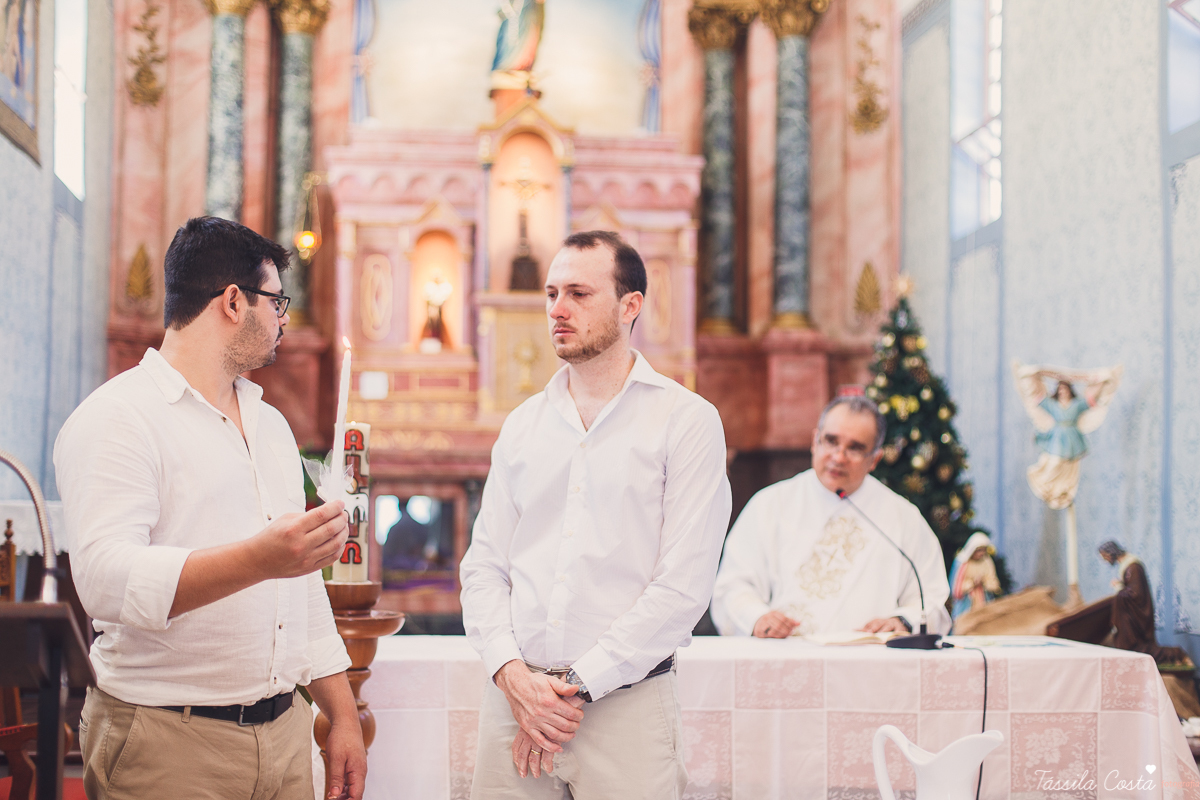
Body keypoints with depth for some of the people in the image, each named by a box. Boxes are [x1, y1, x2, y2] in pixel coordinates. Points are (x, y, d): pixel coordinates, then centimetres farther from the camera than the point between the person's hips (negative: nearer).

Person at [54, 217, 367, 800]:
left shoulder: (271, 425, 18)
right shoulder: (117, 418, -9)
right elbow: (107, 580, -23)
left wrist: (344, 718, 16)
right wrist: (257, 559, -36)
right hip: (169, 747, -7)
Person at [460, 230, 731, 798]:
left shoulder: (687, 420, -3)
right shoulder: (523, 425, 11)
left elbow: (683, 585, -10)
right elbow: (483, 565, 9)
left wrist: (577, 686, -12)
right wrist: (513, 674, -8)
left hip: (625, 704, -3)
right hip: (512, 699, 4)